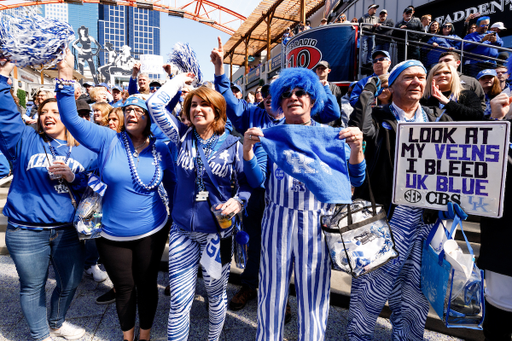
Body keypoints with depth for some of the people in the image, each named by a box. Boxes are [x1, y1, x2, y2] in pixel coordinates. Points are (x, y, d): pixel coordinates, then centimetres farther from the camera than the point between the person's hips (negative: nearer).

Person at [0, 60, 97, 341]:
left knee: (71, 282, 16)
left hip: (68, 231, 2)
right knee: (33, 287, 13)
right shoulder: (25, 141, 3)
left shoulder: (84, 152, 6)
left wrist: (73, 178, -17)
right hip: (26, 233, -2)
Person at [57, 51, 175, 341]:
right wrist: (66, 78, -24)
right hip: (112, 235, 0)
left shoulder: (161, 149, -5)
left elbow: (172, 184, 5)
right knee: (124, 289, 17)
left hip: (152, 232, 0)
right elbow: (72, 119, -15)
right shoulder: (108, 140, -7)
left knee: (147, 285, 16)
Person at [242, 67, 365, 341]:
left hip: (317, 224, 0)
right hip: (277, 222, 0)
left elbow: (355, 180, -1)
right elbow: (256, 180, -1)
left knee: (313, 298, 8)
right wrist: (247, 149, -18)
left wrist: (356, 148, -19)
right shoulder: (269, 135, 7)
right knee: (272, 293, 10)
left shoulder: (331, 135, 7)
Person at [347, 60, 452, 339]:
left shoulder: (438, 119, 13)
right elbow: (357, 130, -20)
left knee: (413, 301, 17)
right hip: (386, 219, -4)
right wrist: (368, 90, -10)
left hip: (426, 222, 4)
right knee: (369, 294, 5)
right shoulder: (379, 119, 1)